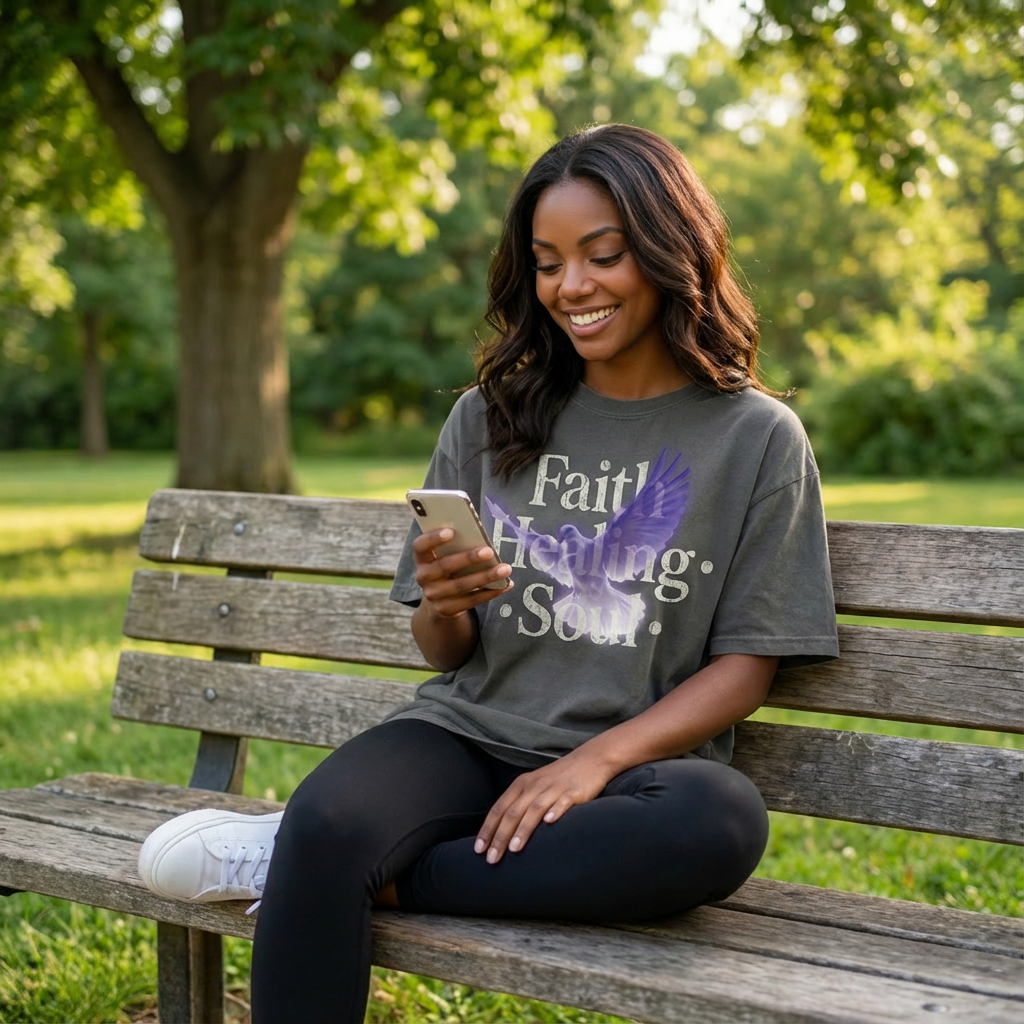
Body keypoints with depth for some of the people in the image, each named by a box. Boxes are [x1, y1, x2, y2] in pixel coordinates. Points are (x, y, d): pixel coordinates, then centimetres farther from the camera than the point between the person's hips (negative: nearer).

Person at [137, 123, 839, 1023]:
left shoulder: (757, 437, 2)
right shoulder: (491, 418, 10)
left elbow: (746, 667, -1)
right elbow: (445, 653, 12)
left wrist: (594, 761, -17)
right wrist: (443, 606, -13)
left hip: (638, 760, 0)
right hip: (470, 734, 1)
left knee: (723, 820, -36)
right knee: (326, 817, -33)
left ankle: (332, 866, -23)